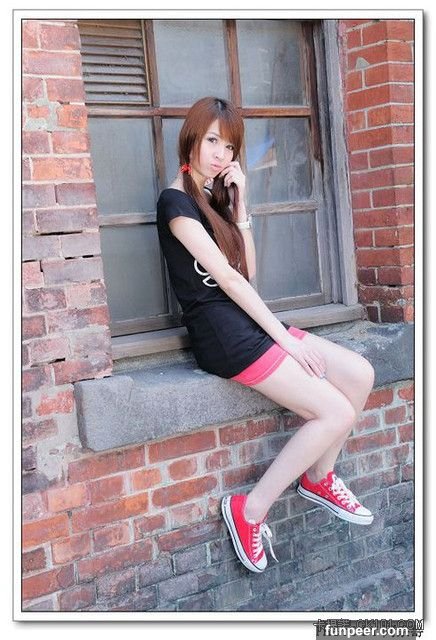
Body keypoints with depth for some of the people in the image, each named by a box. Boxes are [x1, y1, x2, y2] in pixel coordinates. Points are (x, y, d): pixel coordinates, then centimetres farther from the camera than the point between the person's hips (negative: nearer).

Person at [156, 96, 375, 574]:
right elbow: (227, 277, -14)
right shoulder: (176, 202, -9)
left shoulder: (214, 197, 18)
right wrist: (285, 338, -14)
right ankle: (249, 512, -5)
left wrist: (240, 203, 4)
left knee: (359, 374, -1)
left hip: (247, 321, 8)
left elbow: (248, 271, 10)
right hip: (220, 332, -8)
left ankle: (318, 477, 16)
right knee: (337, 413, -14)